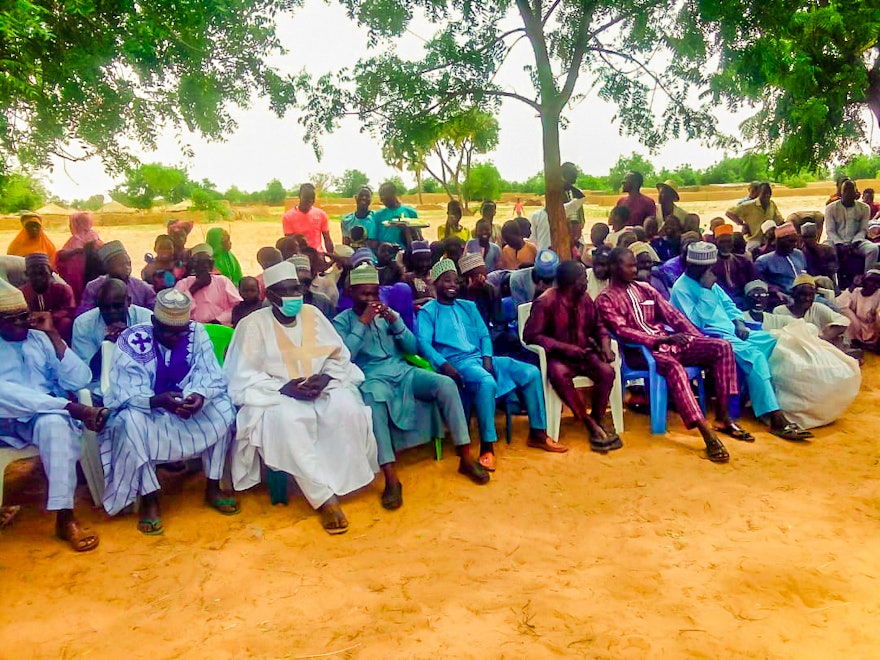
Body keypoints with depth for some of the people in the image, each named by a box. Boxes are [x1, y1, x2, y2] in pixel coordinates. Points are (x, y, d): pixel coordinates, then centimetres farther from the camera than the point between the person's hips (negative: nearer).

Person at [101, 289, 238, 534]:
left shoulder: (197, 334, -11)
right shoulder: (132, 340, -19)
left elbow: (212, 376, -14)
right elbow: (125, 392, -23)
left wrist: (199, 396, -37)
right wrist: (158, 401, -44)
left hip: (187, 406, 3)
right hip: (143, 408, -3)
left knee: (224, 407, -20)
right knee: (131, 423, -35)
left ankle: (213, 487, -8)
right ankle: (149, 499, -19)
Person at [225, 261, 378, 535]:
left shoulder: (312, 314, 6)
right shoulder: (253, 324, -4)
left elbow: (339, 356, 8)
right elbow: (243, 376, -8)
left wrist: (325, 378, -13)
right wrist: (284, 387, -21)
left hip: (320, 389, 3)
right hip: (276, 394, -3)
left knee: (346, 408, -29)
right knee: (287, 419, -37)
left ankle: (333, 487, -20)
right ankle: (325, 497, -31)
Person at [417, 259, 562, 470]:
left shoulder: (468, 307, 23)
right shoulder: (428, 312, 4)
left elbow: (484, 335, 16)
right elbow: (423, 344, -9)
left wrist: (487, 357, -5)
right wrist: (443, 365, -26)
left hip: (481, 358, 7)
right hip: (457, 363, -6)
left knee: (531, 372, -7)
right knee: (487, 383, -38)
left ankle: (537, 433, 2)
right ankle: (487, 447, -29)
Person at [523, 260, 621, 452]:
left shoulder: (585, 298, 3)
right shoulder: (545, 301, -14)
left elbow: (598, 326, 15)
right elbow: (530, 335, -15)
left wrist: (605, 345, -7)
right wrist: (564, 347, -21)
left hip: (583, 352, 5)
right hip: (558, 355, -5)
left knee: (607, 372, -23)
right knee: (558, 374, -37)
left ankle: (597, 421, -12)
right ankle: (589, 424, -25)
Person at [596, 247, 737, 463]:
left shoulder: (645, 289, 19)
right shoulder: (605, 299, 0)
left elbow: (673, 314, 13)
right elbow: (622, 331, -14)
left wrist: (699, 338, -1)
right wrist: (660, 339, -23)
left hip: (669, 341, 7)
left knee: (722, 346, -12)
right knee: (674, 366, -38)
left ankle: (722, 415, -10)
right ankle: (707, 434, -44)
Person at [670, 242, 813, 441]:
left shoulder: (710, 284, 17)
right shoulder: (682, 288, -9)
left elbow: (728, 304, 23)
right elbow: (695, 323, -20)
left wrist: (739, 322, 3)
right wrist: (706, 290, -19)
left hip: (731, 331, 9)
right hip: (712, 337, -9)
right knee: (755, 356, -29)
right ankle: (775, 418, -28)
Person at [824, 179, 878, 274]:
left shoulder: (864, 208, 4)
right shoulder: (831, 208, -1)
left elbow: (863, 230, 2)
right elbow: (830, 231, -4)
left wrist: (854, 243, -17)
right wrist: (840, 245, -19)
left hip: (856, 242, 1)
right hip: (836, 242, -1)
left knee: (874, 249, -28)